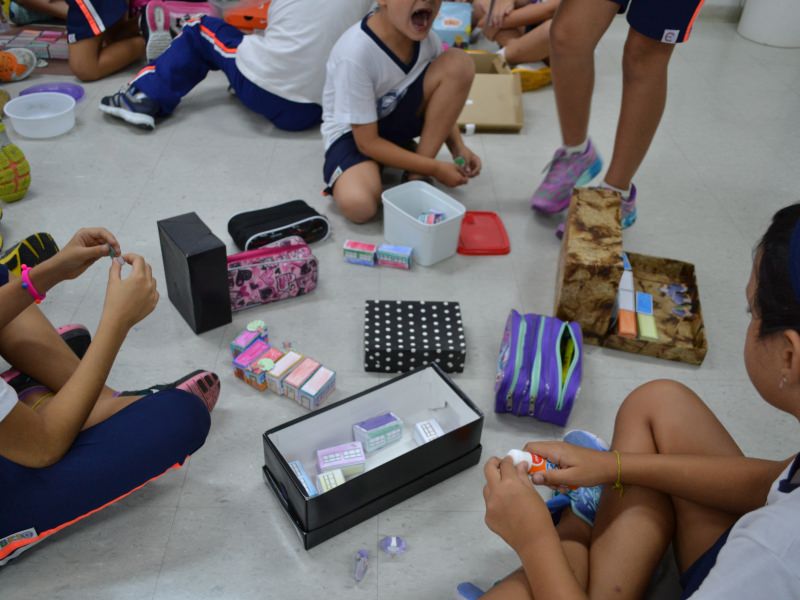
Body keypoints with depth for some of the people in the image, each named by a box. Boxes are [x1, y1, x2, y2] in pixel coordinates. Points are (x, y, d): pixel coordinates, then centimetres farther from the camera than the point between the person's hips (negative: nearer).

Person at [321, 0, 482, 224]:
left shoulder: (427, 37, -14)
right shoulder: (355, 54, -32)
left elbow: (442, 103, 4)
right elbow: (367, 142, -24)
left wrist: (458, 148, -13)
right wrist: (435, 168, -23)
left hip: (398, 117, 6)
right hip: (353, 133, -6)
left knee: (458, 63, -19)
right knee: (357, 205, -36)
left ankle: (417, 177, -13)